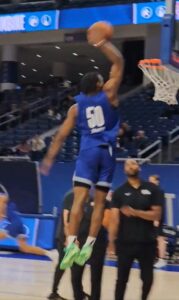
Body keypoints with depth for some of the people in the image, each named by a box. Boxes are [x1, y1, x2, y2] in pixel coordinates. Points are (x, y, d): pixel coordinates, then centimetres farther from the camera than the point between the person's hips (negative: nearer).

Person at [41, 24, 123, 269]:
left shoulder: (76, 107, 5)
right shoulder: (109, 94, 0)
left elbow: (62, 135, 4)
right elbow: (119, 62, 4)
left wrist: (49, 159, 11)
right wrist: (101, 43, 6)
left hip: (87, 152, 0)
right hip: (107, 152, 0)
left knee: (79, 198, -8)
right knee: (100, 201, 4)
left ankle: (72, 242, -22)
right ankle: (89, 245, 0)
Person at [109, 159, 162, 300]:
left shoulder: (152, 189, 2)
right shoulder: (119, 192, 1)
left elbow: (156, 215, -5)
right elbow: (115, 218, -8)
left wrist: (135, 212, -18)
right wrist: (112, 240, -19)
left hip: (147, 242, 1)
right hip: (125, 242, -1)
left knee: (148, 278, 11)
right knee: (122, 278, 5)